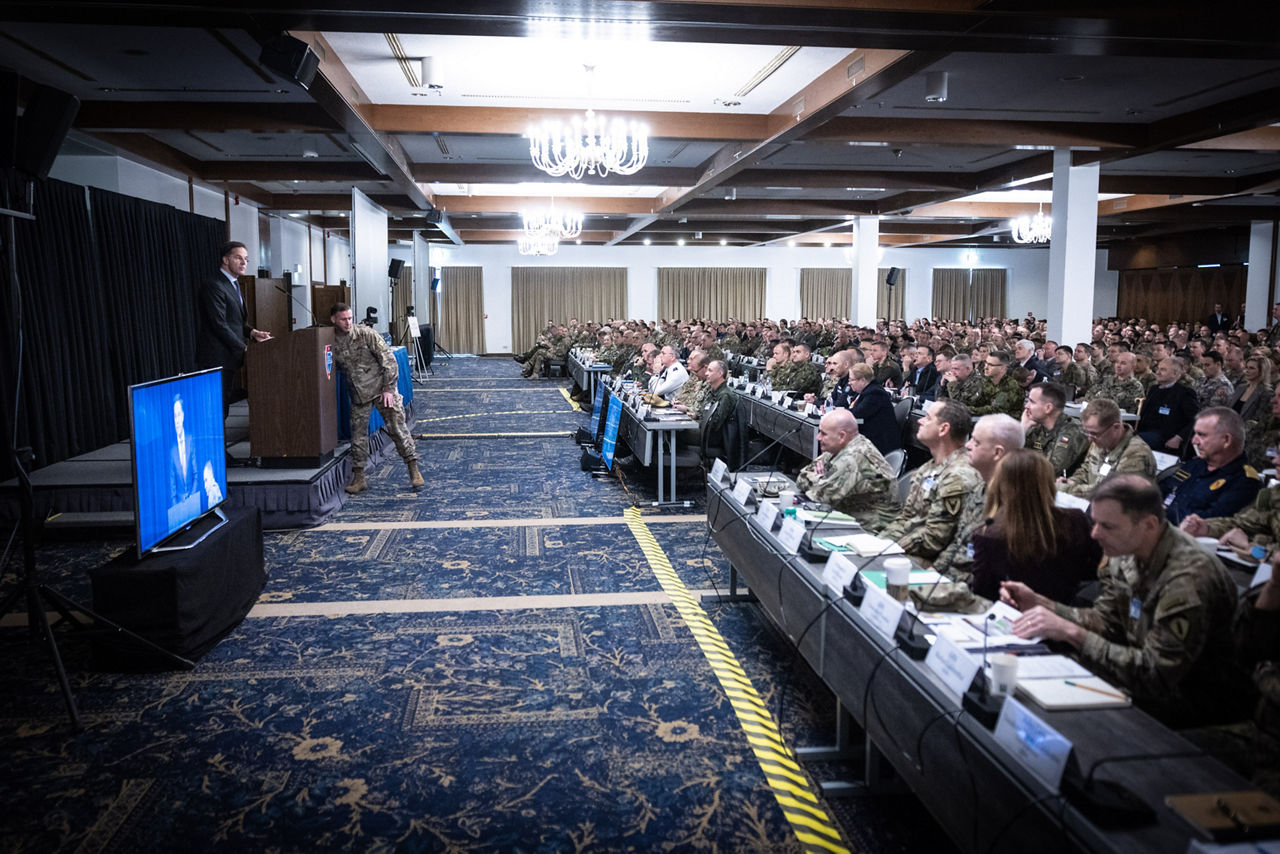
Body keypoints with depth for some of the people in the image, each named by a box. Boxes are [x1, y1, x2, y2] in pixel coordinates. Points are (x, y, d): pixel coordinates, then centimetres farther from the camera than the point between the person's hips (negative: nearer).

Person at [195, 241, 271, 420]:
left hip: (230, 355, 10)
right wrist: (243, 347, -15)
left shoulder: (233, 284, 17)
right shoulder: (213, 286, -14)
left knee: (224, 405, 11)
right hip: (217, 357, -9)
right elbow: (219, 324, -19)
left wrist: (252, 332, 5)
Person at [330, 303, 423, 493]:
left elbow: (388, 360, -9)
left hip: (381, 388, -3)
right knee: (358, 434, 5)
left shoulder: (366, 334, -10)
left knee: (397, 427, -6)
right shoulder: (331, 343, -1)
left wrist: (388, 389, -12)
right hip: (358, 395, 3)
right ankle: (359, 478, 15)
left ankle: (413, 470, 2)